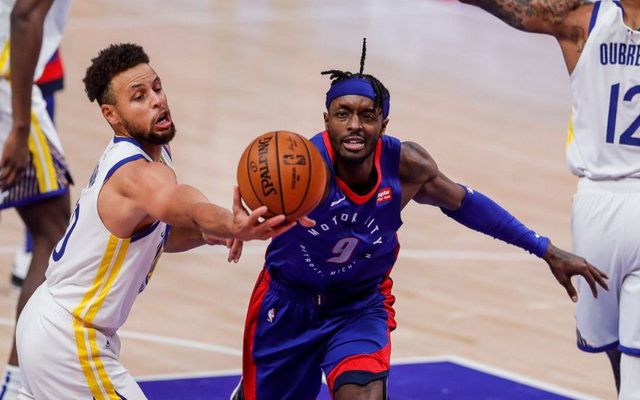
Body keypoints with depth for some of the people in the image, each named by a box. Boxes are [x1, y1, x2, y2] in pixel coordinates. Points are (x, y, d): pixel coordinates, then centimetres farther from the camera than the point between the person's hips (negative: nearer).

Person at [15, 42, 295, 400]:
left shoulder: (145, 153, 4)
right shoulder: (140, 173, -27)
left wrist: (209, 233, -7)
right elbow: (184, 204, -51)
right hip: (68, 342, -11)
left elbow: (160, 233, 15)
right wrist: (233, 225, -73)